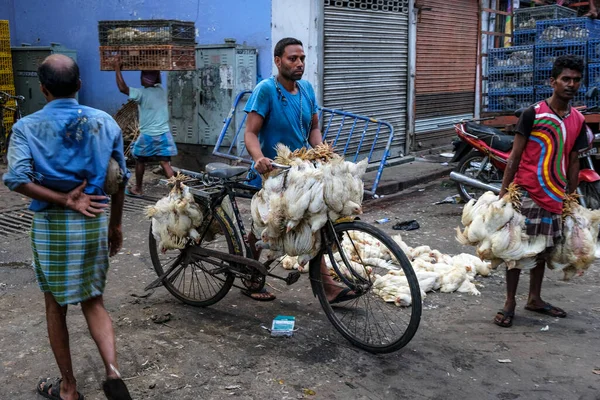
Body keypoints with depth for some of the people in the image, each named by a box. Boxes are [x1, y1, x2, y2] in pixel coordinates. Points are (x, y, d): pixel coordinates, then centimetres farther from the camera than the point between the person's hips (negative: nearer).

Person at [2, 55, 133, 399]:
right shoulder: (105, 122, 1)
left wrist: (66, 200, -15)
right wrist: (115, 224, 14)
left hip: (51, 225, -2)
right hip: (94, 221, 2)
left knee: (56, 307, 14)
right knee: (93, 301, 17)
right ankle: (113, 371, -2)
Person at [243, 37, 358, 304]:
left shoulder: (307, 89, 4)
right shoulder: (266, 89, -15)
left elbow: (313, 128, 11)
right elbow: (250, 133, -19)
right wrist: (259, 158, -38)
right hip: (271, 173, -5)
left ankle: (328, 287, 9)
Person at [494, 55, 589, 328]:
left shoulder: (578, 121, 6)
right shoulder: (533, 114, -10)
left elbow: (573, 162, 13)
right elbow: (515, 156, -8)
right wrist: (503, 192, -10)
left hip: (555, 198, 6)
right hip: (527, 194, -5)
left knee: (543, 250, 15)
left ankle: (534, 299, 31)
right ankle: (510, 303, 12)